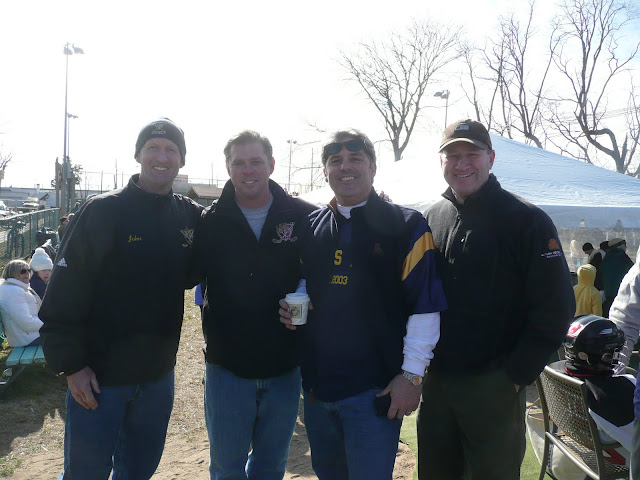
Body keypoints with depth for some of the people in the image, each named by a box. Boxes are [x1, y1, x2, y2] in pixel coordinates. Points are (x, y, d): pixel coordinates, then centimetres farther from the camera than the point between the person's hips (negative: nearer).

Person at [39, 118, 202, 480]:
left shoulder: (190, 216, 2)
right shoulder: (103, 212, -10)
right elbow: (64, 293, -11)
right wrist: (71, 364, -13)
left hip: (159, 377, 4)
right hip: (98, 377, -4)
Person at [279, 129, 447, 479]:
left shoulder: (406, 226, -6)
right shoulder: (311, 227, 9)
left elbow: (424, 305, -10)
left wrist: (412, 374, -12)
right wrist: (290, 308, 0)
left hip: (374, 390, -5)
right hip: (316, 385, 5)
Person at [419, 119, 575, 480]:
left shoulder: (526, 220, -8)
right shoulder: (431, 219, 7)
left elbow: (556, 308, -10)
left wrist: (516, 375, -13)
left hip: (495, 389, -4)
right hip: (435, 382, 5)